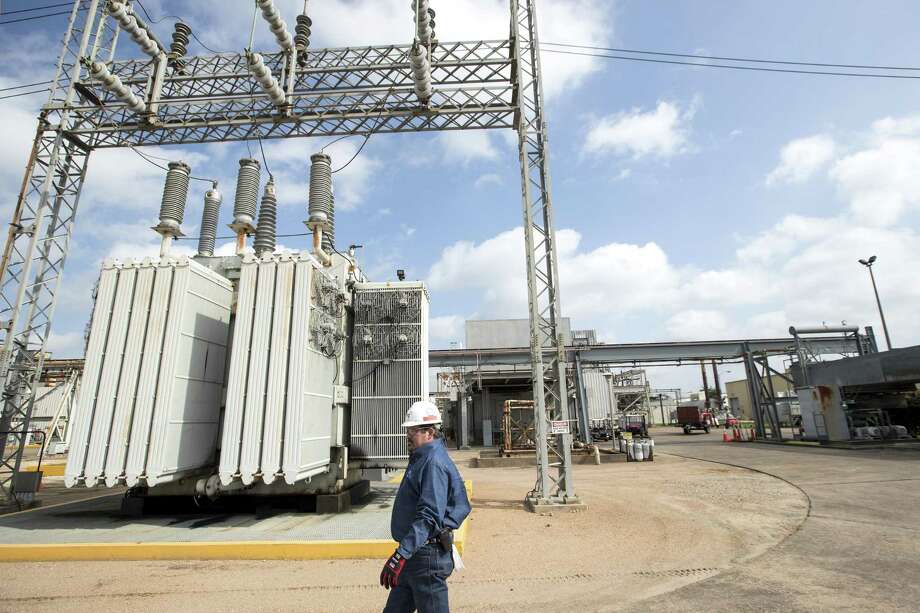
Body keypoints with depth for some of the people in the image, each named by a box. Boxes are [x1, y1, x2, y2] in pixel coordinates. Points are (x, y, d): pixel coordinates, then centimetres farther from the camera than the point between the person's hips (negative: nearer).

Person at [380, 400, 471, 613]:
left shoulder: (434, 463, -22)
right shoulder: (422, 458, 11)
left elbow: (429, 517, -29)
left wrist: (401, 555, -32)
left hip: (426, 555, -10)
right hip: (414, 554, 10)